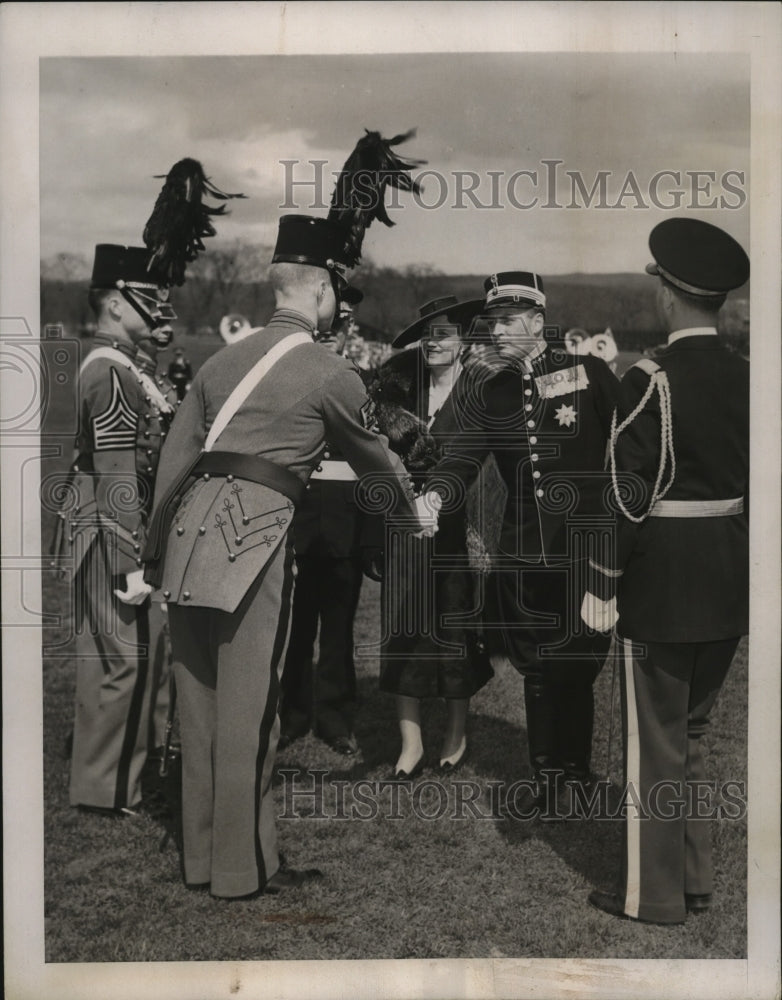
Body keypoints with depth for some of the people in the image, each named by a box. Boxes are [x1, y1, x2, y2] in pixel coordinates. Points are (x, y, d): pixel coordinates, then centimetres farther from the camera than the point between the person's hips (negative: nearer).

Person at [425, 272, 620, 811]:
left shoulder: (590, 374, -4)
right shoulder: (489, 393, 6)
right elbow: (463, 455, -5)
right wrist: (434, 495, -25)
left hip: (585, 548, -4)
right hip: (522, 550, 4)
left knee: (575, 666, 4)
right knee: (536, 668, 11)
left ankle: (574, 771, 22)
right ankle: (547, 777, 24)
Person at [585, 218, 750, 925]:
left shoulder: (653, 381, -16)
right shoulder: (747, 379, 3)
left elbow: (629, 493, -18)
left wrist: (603, 584, -10)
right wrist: (745, 567, 17)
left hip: (661, 585, -7)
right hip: (729, 587, 7)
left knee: (654, 742, 6)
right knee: (691, 733, 21)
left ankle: (653, 893, 18)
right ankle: (696, 879, 31)